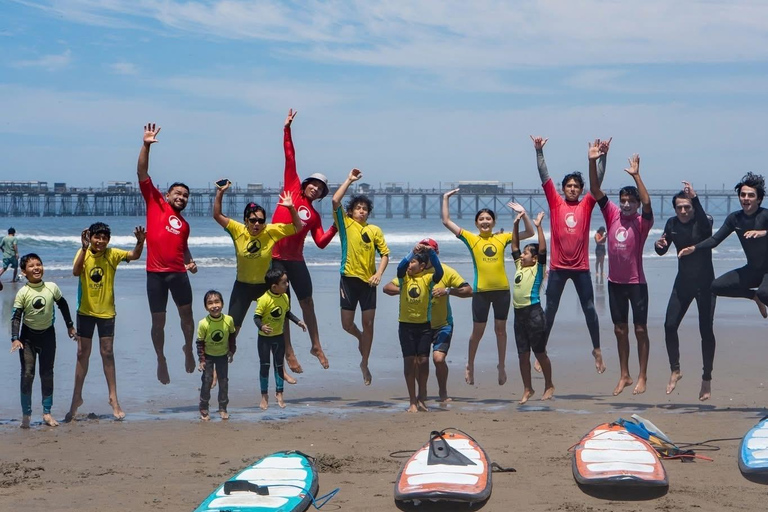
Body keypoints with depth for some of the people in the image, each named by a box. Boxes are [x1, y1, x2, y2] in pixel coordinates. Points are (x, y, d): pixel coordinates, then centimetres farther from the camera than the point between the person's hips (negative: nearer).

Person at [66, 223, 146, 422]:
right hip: (86, 311, 0)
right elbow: (76, 271, -29)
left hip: (106, 312, 0)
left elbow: (134, 255, -22)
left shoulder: (112, 254, -8)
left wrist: (140, 242, -42)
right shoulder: (83, 253, -9)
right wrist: (84, 248, -39)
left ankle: (113, 398, 10)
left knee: (107, 354, 3)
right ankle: (77, 397, 18)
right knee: (82, 354, 8)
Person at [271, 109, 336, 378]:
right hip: (275, 257, -4)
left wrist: (335, 227, -10)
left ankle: (316, 346, 25)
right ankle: (289, 353, 5)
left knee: (307, 302, 11)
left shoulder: (315, 216, 11)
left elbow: (321, 243, 3)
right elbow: (290, 158, 1)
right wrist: (287, 130, -1)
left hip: (296, 260, 4)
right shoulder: (292, 189, 4)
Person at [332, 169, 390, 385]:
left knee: (368, 323, 1)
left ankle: (364, 363, 14)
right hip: (349, 278, -1)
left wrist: (379, 273, -10)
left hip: (368, 280, 1)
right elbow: (335, 201, -11)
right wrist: (349, 180, -7)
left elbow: (385, 254, 6)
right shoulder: (345, 224, 1)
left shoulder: (375, 230, 6)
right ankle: (361, 337, 35)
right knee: (347, 323, 0)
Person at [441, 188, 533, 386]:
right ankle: (470, 364, 25)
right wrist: (446, 198, 0)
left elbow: (529, 233, 9)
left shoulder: (502, 238, 6)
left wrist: (523, 214, -1)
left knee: (500, 328, 11)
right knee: (478, 331, 6)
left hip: (502, 289, 2)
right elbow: (446, 221, -1)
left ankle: (502, 366, 23)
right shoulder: (471, 239, 1)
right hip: (481, 290, -2)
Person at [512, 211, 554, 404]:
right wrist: (516, 225, 17)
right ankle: (527, 389, 15)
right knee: (523, 354, 8)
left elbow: (542, 249, -14)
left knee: (539, 352, 1)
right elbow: (514, 246, 22)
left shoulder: (538, 267, -2)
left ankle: (549, 386, 13)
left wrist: (538, 227, -13)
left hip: (534, 312, -7)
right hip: (519, 313, 7)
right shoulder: (519, 266, 15)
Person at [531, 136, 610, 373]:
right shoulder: (555, 203, 4)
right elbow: (544, 177, -1)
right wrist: (539, 151, -8)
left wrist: (602, 156, -9)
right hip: (558, 267, -1)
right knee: (550, 310, 5)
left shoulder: (586, 205, 5)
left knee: (589, 309, 4)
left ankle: (597, 349, 16)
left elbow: (598, 180, -1)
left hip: (581, 267, 1)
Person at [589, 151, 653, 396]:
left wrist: (636, 176, -33)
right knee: (620, 330, 11)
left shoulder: (642, 222, -7)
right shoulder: (612, 215, 3)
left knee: (640, 329, 1)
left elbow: (647, 203, -28)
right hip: (615, 282, 4)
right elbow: (595, 190, -2)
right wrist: (592, 163, -13)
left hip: (636, 283, -4)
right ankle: (624, 376, 20)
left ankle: (642, 377, 7)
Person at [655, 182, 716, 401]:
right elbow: (662, 251, 7)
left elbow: (705, 225, -37)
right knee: (670, 326, -5)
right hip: (683, 283, 4)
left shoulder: (703, 222, -12)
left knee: (706, 330, -4)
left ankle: (707, 378, 7)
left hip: (704, 284, -4)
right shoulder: (672, 223, 2)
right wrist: (659, 245, -17)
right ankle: (675, 370, 13)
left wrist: (695, 198, -48)